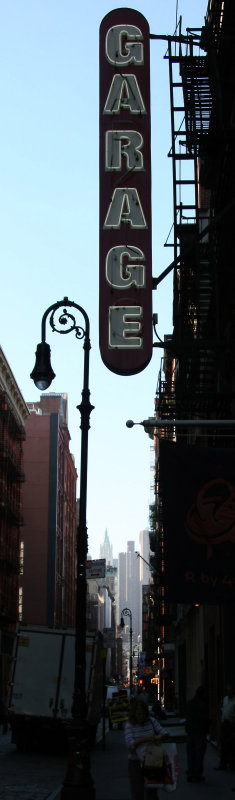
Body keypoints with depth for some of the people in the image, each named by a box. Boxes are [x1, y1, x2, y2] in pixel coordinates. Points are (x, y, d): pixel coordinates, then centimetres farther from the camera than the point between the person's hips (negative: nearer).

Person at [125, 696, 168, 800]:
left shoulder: (151, 721, 0)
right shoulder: (129, 725, -9)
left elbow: (165, 734, 1)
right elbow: (130, 743, -21)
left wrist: (159, 737, -23)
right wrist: (145, 739, -35)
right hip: (135, 763, -3)